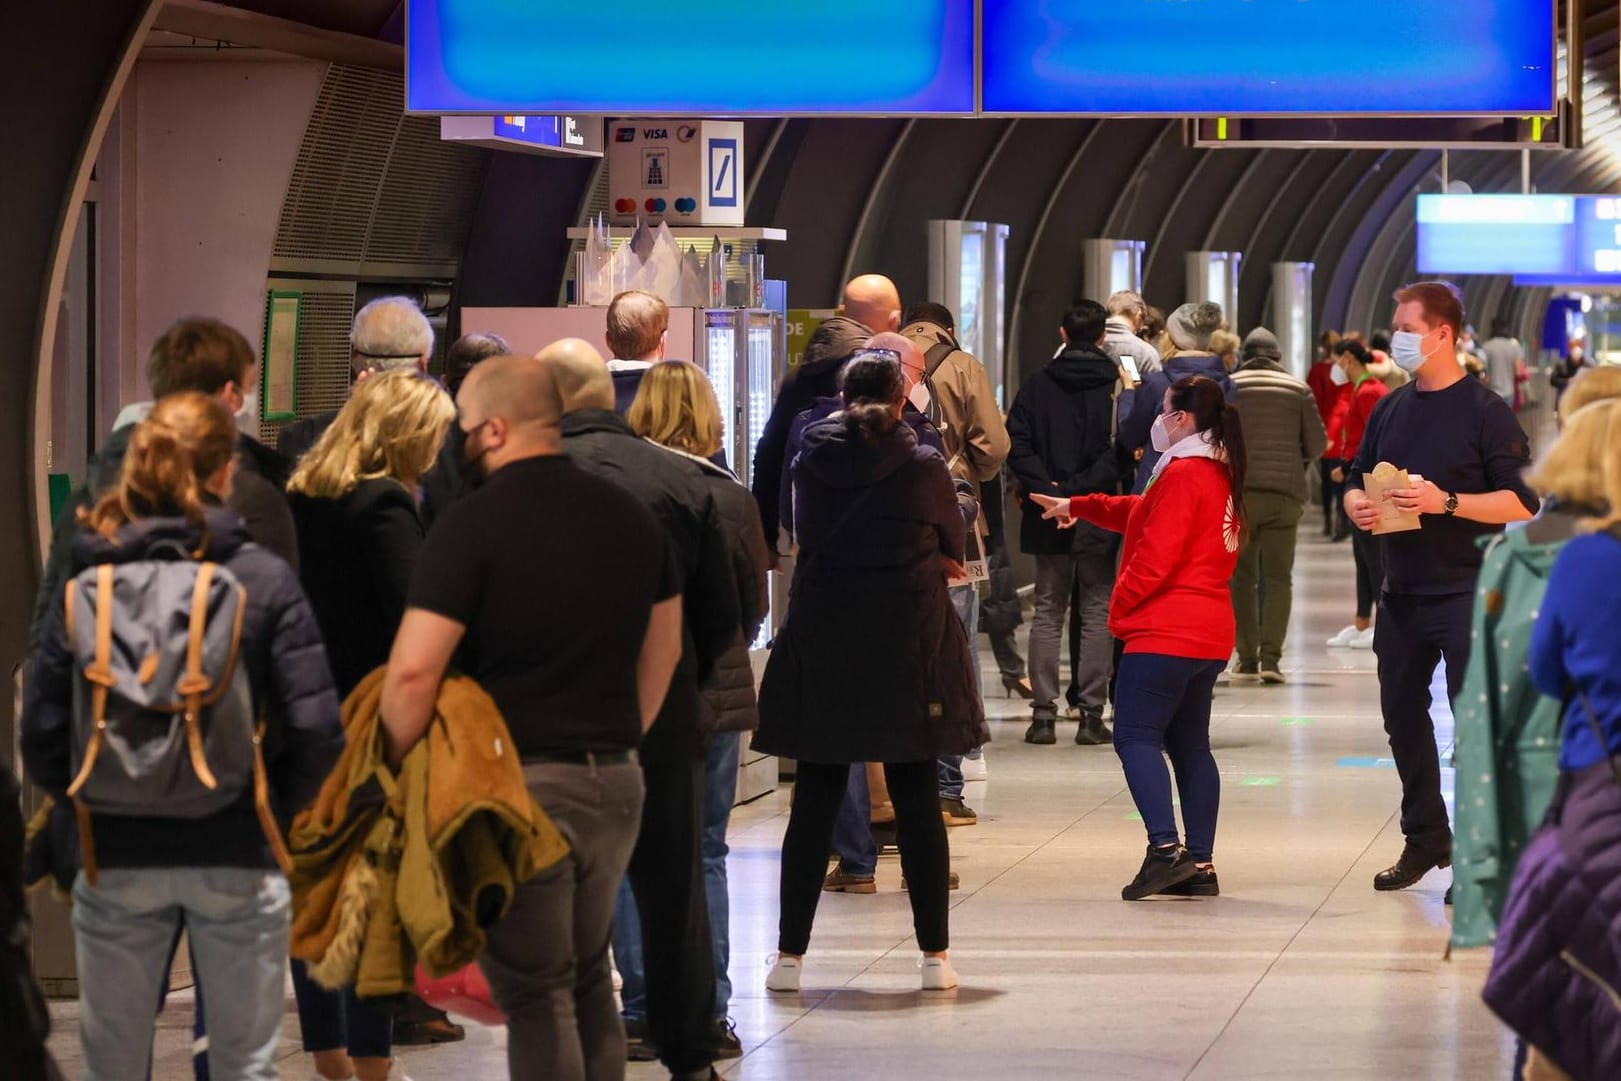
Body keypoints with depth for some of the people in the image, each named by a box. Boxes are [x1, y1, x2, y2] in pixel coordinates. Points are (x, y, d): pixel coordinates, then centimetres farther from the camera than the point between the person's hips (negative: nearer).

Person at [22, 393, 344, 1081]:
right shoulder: (263, 580, -7)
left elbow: (41, 736, -4)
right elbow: (316, 729, -11)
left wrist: (93, 806, 12)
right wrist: (276, 809, 6)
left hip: (115, 859, 2)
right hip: (236, 858, -2)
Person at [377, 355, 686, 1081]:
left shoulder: (475, 522, -13)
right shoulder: (630, 516, 9)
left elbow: (414, 671, -19)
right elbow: (664, 647, 20)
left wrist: (398, 774, -6)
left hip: (519, 782, -6)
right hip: (614, 784, 6)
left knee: (535, 995, -1)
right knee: (589, 980, 19)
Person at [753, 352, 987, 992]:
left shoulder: (811, 464, -1)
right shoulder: (924, 467, -6)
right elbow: (953, 548, 6)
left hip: (820, 645, 1)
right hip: (909, 647, -1)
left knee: (815, 801, 6)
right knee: (917, 801, 5)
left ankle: (790, 954, 6)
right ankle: (934, 955, 7)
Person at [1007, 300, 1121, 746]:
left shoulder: (1038, 384, 3)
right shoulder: (1116, 384, -4)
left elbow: (1016, 445, -6)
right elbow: (1119, 450, -14)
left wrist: (1047, 487, -11)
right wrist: (1081, 488, -12)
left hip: (1049, 518, 2)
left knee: (1047, 613, 9)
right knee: (1097, 613, 6)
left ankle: (1043, 714, 5)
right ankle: (1092, 713, 3)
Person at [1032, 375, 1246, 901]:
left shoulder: (1183, 473, -14)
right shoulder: (1217, 474, 17)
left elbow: (1157, 553, -20)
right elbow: (1141, 512, 30)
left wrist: (1120, 605, -6)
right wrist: (1076, 507, 37)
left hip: (1166, 631, -10)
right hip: (1208, 634, 10)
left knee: (1135, 736, -8)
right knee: (1190, 743, 12)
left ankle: (1165, 850, -21)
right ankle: (1200, 865, 10)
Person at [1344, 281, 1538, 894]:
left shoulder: (1484, 412, -7)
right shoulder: (1390, 410, 12)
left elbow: (1520, 503, -12)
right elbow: (1356, 480, 20)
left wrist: (1447, 503, -23)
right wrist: (1357, 505, -4)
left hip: (1467, 591, -7)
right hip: (1403, 591, 7)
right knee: (1402, 715, 12)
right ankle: (1425, 840, 27)